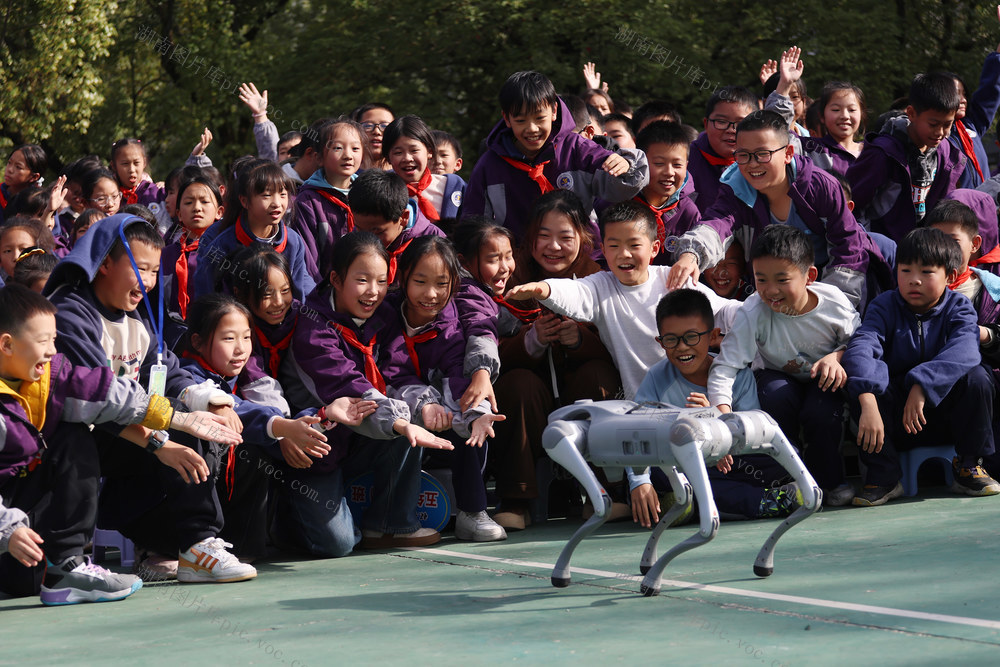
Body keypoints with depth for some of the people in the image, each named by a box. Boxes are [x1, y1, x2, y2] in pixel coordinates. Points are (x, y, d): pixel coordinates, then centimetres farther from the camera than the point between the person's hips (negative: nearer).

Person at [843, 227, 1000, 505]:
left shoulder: (958, 307, -6)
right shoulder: (885, 306, -7)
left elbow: (964, 351, -28)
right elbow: (860, 348, -27)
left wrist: (922, 387, -44)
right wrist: (869, 404, -45)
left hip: (945, 411, 0)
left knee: (976, 378, -27)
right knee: (864, 383, -27)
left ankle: (968, 465, -6)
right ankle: (884, 476, -16)